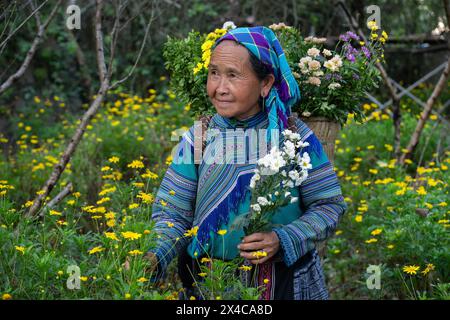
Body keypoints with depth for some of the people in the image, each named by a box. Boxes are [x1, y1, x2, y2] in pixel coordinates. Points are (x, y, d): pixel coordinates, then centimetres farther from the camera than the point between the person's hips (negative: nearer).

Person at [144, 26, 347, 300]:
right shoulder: (197, 138, -6)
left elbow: (330, 205, -7)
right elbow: (173, 212, -7)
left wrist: (283, 241, -23)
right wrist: (155, 256, -26)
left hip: (285, 283, -1)